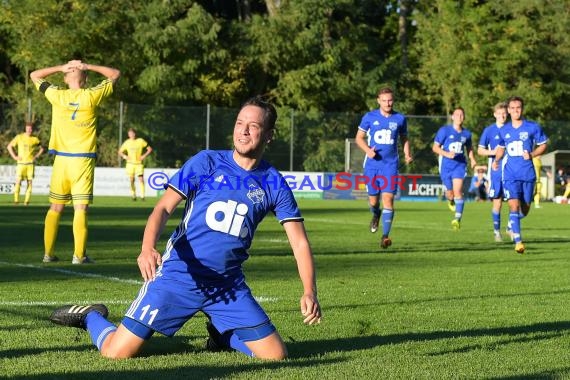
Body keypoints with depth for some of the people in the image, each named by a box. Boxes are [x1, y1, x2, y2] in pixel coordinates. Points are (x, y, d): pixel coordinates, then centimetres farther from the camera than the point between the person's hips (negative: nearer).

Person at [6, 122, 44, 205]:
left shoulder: (35, 139, 4)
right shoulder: (19, 137, 1)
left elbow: (41, 149, 18)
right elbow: (9, 146, 6)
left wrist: (36, 156, 4)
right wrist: (14, 156, -2)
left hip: (30, 163, 2)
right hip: (21, 163, -2)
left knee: (29, 182, -2)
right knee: (18, 181, -12)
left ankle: (26, 201, 3)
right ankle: (16, 200, -2)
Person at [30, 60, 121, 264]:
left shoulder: (57, 95, -2)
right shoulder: (92, 96, -7)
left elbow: (34, 76, 13)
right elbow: (115, 74, 5)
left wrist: (61, 67, 4)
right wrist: (88, 66, -2)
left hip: (61, 159, 2)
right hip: (83, 159, -2)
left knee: (55, 207, 12)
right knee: (80, 208, -3)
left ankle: (48, 253, 13)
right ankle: (79, 255, -7)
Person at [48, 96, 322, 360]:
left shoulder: (274, 184, 3)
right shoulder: (207, 162, -2)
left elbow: (299, 242, 1)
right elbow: (163, 208, -7)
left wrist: (309, 292, -15)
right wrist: (148, 248, -27)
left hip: (228, 286, 3)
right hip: (178, 275, -3)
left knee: (276, 355, -6)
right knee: (116, 353, -10)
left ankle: (220, 332, 24)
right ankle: (91, 317, 27)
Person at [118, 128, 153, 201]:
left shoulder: (141, 141, 0)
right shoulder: (127, 142, 4)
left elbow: (150, 149, 5)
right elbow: (120, 151, 14)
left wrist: (144, 155, -7)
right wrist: (124, 156, -5)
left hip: (139, 163, -1)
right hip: (130, 164, 1)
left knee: (141, 179, -13)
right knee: (132, 180, 1)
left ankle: (142, 195, -12)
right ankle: (133, 195, 15)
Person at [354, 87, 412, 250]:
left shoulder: (400, 119, 4)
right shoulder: (369, 117, 0)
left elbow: (404, 139, 15)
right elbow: (359, 137, 6)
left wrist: (407, 154, -3)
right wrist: (367, 150, -13)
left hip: (390, 165, 0)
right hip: (372, 164, 1)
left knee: (388, 198, -14)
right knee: (373, 200, 6)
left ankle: (385, 236, -13)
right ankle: (376, 215, 44)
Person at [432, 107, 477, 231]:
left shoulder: (466, 133, 7)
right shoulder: (445, 130, -3)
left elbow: (469, 147, 23)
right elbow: (435, 147, -4)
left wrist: (472, 159, 6)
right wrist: (446, 154, -20)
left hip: (460, 165, 1)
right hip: (446, 166, -1)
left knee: (457, 190, -17)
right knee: (450, 193, 6)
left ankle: (458, 219, -19)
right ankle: (451, 201, 45)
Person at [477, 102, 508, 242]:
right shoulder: (489, 130, 3)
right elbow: (480, 150, 4)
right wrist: (492, 152, -12)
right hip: (495, 170, -1)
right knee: (497, 201, 2)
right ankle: (496, 231, 13)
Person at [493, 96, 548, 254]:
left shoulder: (533, 127, -1)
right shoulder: (504, 130, 7)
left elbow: (543, 145, 6)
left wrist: (532, 154, -11)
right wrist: (496, 160, 4)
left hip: (528, 174, 0)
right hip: (510, 175, 0)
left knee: (525, 208, 7)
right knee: (514, 205, -15)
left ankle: (513, 223, 41)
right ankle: (518, 242, -17)